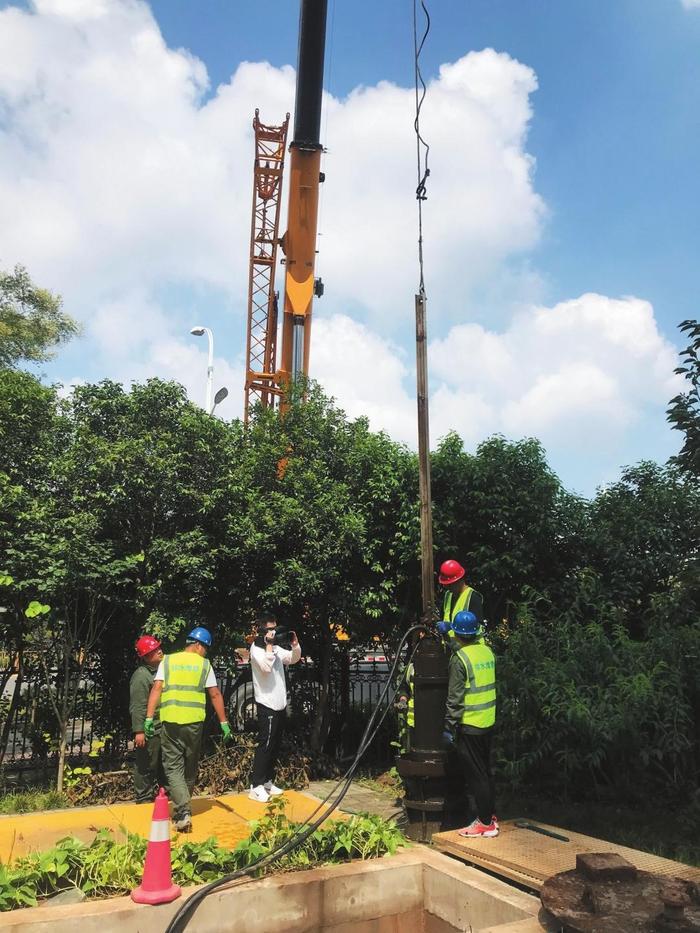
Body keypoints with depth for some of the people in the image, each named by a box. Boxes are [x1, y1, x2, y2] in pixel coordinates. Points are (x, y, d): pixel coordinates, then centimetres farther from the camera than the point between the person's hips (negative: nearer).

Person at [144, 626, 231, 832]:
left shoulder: (167, 661, 8)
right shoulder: (204, 664, 4)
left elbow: (156, 689, -2)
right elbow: (215, 695, 1)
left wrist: (149, 718, -3)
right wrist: (224, 723, 6)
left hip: (170, 721, 0)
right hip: (194, 721, 0)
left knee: (173, 767, 4)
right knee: (190, 767, 18)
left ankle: (183, 811, -10)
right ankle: (183, 806, 32)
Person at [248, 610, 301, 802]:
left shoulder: (276, 648, 12)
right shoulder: (256, 648, -11)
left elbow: (293, 659, 14)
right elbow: (266, 666, -28)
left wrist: (295, 644, -2)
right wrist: (269, 644, -25)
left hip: (280, 705, 8)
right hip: (267, 706, -8)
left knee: (275, 746, 14)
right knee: (265, 745, -7)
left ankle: (267, 782, 24)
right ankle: (256, 787, -2)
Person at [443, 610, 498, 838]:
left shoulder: (459, 658, -18)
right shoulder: (487, 651, 3)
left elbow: (455, 698, -18)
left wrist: (449, 726, -12)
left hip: (469, 725, -7)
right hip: (488, 722, 8)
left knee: (475, 774, 3)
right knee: (485, 770, 18)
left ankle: (485, 823, 10)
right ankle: (489, 815, 28)